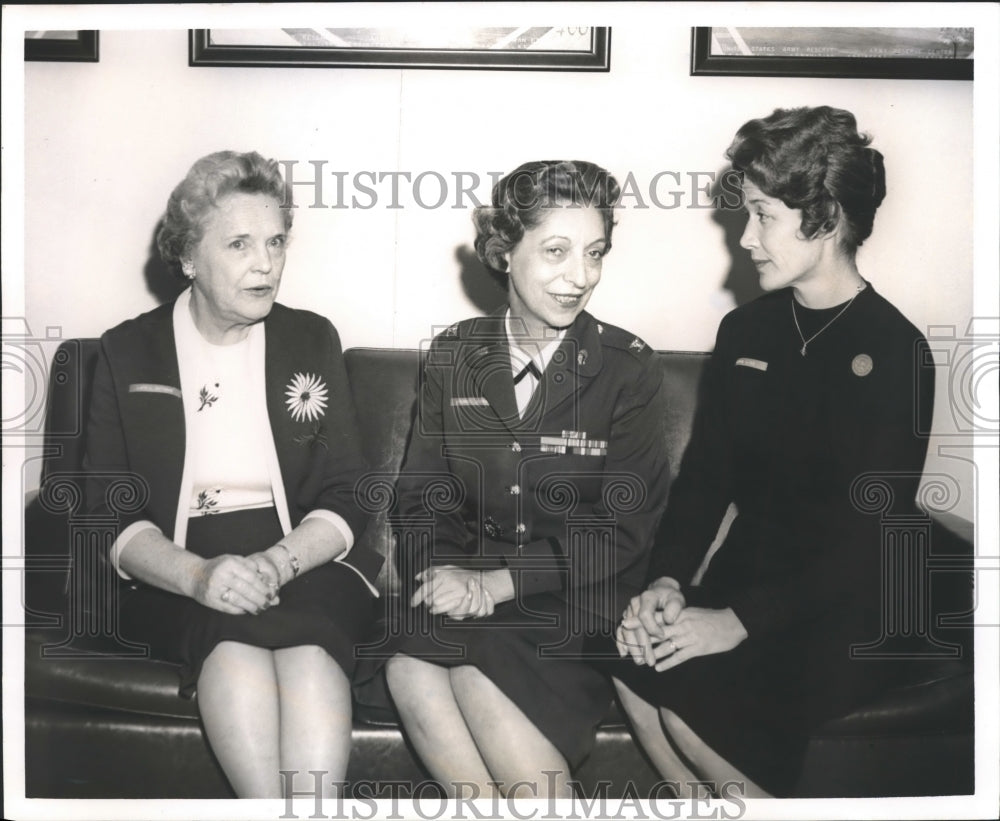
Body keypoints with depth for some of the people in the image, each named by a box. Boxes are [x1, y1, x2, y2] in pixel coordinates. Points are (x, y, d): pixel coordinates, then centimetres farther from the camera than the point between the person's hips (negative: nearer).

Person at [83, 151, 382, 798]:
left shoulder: (313, 340, 11)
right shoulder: (128, 352, 8)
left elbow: (346, 496, 6)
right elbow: (110, 512, 2)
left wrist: (278, 562, -15)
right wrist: (196, 575, -18)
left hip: (305, 562, 1)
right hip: (176, 572, 0)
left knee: (310, 649, -32)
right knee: (235, 644, -33)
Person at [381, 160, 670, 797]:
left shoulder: (629, 368, -2)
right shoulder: (455, 355, 8)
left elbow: (624, 527, -7)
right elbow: (423, 494, 7)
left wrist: (503, 581, -17)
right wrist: (444, 572, -15)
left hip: (578, 598, -3)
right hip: (467, 583, 3)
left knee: (474, 669, -29)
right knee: (410, 667, -27)